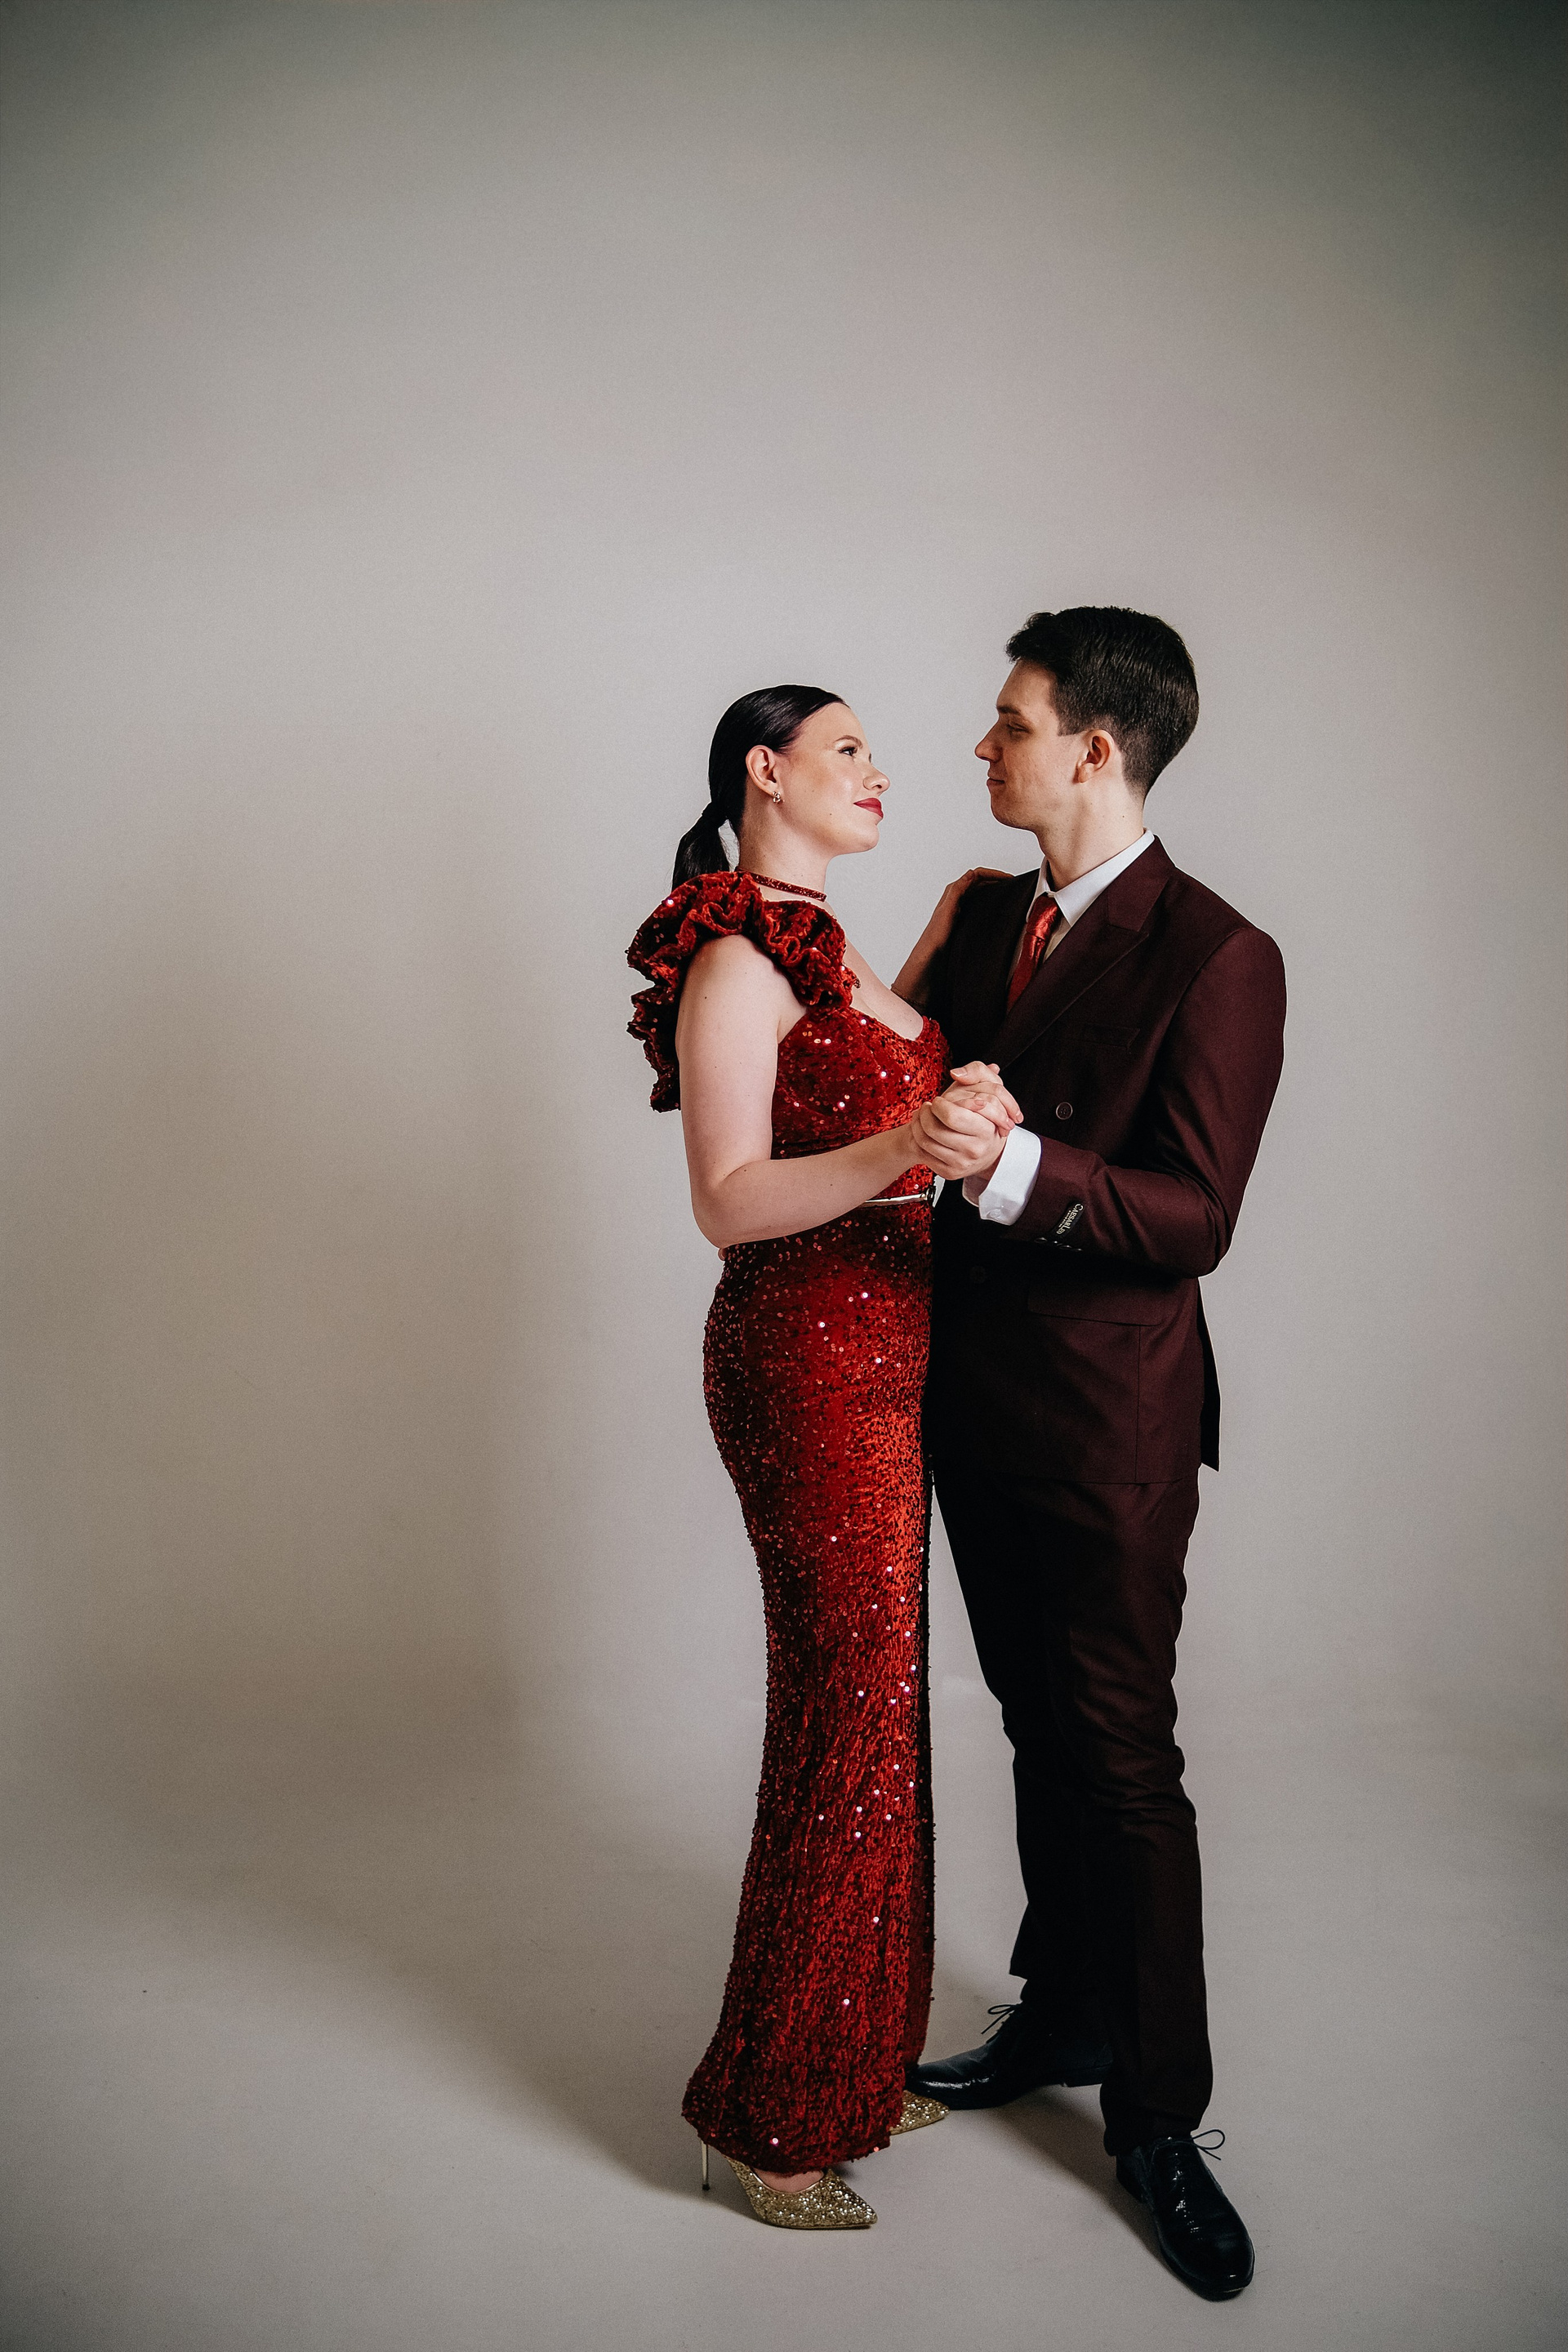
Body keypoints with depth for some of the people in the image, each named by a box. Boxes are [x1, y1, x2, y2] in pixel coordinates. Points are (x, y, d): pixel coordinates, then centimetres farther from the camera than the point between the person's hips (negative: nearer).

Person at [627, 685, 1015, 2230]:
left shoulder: (816, 944, 17)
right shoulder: (734, 957, -12)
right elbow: (728, 1201, -19)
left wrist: (940, 941, 23)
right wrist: (904, 1151, -34)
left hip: (874, 1360, 9)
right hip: (809, 1364, -9)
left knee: (870, 1706, 14)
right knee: (850, 1716, -3)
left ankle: (853, 2064, 28)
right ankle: (770, 2118, 13)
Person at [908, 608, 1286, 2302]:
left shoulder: (1215, 957, -16)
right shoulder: (984, 916, 7)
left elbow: (1194, 1217, -21)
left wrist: (1013, 1167, -35)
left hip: (1108, 1415, -7)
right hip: (971, 1389, 7)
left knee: (1123, 1759, 3)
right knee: (1040, 1731, 19)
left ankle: (1157, 2118, 20)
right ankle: (1063, 2020, 38)